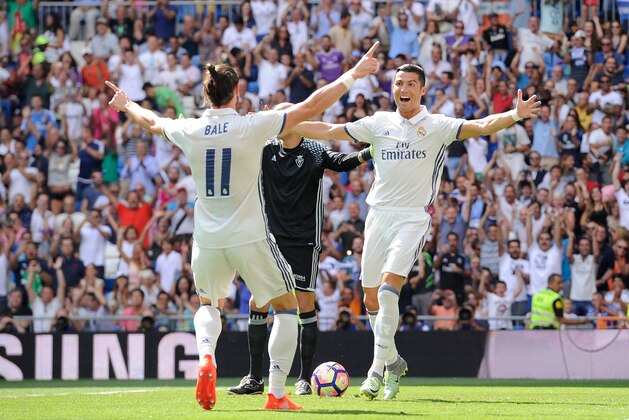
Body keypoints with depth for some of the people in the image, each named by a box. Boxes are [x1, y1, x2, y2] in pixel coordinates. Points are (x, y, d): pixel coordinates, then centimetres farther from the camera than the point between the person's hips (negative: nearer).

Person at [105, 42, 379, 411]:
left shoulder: (189, 131, -2)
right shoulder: (251, 127, -13)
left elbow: (152, 121, 19)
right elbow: (310, 107, -10)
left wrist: (126, 104, 41)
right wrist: (353, 75, -1)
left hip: (208, 242, 4)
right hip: (250, 239, -4)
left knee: (209, 304, 29)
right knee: (287, 306, 14)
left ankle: (206, 358, -3)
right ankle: (276, 394, 4)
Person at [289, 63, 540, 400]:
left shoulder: (438, 126, -2)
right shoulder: (379, 123, 9)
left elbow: (482, 126, -14)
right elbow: (328, 131, 15)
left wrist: (514, 115, -32)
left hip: (413, 218, -4)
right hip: (378, 215, 5)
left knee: (388, 289, -21)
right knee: (372, 300, 6)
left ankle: (377, 369, -16)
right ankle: (393, 361, 26)